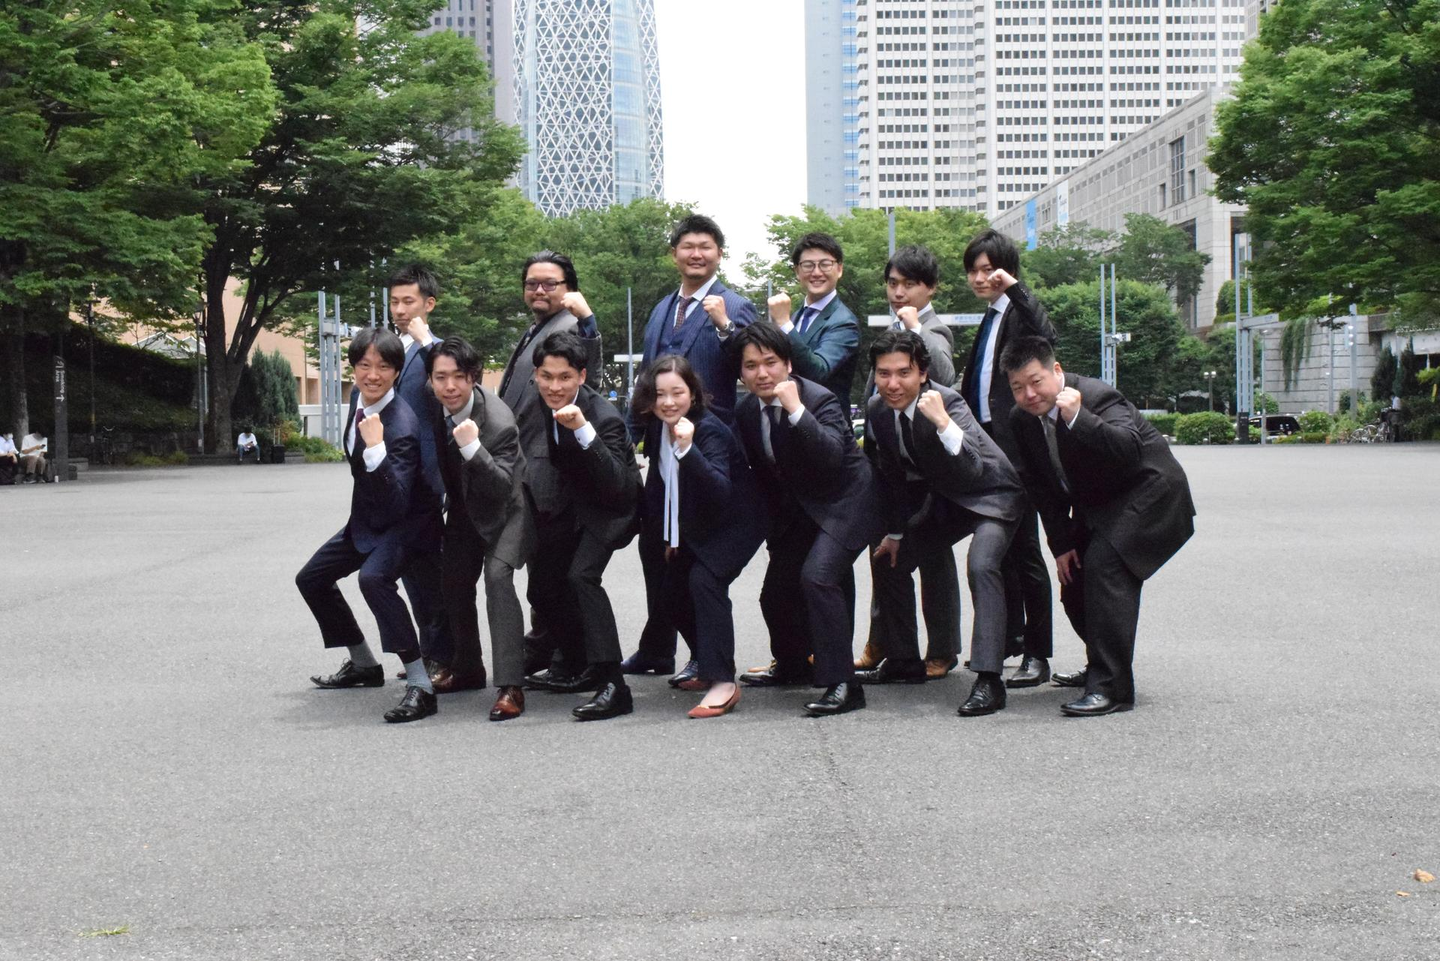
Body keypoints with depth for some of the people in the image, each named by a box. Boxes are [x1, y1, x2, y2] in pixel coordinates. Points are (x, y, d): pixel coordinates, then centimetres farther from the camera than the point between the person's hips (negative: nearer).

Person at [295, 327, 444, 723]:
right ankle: (363, 664, 34)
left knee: (373, 577, -36)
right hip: (367, 520, 10)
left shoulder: (401, 427, -30)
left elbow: (396, 504, -38)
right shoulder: (359, 397, -5)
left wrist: (376, 449, -47)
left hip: (405, 523, -10)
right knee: (311, 578, 17)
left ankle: (420, 686, -35)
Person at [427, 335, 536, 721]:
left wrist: (472, 447, -48)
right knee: (454, 581, 13)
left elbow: (502, 488, -35)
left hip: (504, 509, -7)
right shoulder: (433, 407, -14)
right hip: (464, 508, 7)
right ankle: (466, 669, 34)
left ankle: (510, 685, -28)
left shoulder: (499, 422, -33)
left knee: (497, 576, -25)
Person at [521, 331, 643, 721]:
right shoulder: (539, 403, -10)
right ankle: (576, 664, 33)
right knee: (541, 589, 9)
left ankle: (612, 684, -28)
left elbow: (616, 487, -39)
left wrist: (583, 430, -48)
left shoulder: (605, 417, -30)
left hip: (607, 507, -7)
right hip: (566, 505, 7)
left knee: (581, 575, -28)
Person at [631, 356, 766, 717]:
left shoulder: (710, 431, -28)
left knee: (705, 579, -28)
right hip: (690, 525, 9)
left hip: (733, 522, -9)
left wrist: (688, 450, -53)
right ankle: (704, 660, 36)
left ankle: (723, 682, -28)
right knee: (670, 591, 13)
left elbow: (721, 492, -42)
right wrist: (666, 535, 12)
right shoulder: (656, 427, -6)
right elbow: (660, 483, 10)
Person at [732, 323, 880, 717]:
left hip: (843, 504, -8)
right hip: (796, 509, 8)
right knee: (776, 592, 13)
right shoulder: (746, 411, -2)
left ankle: (842, 684, -23)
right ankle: (792, 666, 43)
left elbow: (832, 457, -37)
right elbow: (760, 470, 13)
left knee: (818, 575, -28)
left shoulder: (819, 399, -22)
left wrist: (796, 409, -40)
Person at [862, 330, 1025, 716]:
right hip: (944, 499, 8)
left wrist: (942, 422, -54)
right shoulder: (877, 411, -10)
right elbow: (891, 476, 6)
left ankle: (988, 678, -30)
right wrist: (895, 531, 11)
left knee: (981, 565, -30)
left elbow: (973, 472, -43)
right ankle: (903, 661, 27)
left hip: (990, 495, -8)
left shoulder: (948, 402, -29)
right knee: (889, 559, 12)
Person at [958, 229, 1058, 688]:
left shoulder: (1021, 311, -6)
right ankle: (1009, 638, 26)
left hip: (1015, 445, -9)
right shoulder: (990, 318, 19)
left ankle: (1037, 654, -3)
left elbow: (1046, 337, -30)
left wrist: (1015, 288, -28)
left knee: (1023, 547, -7)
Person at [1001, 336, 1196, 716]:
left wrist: (1078, 419, -50)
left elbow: (1130, 451, -42)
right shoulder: (1022, 419, -4)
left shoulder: (1096, 397, -26)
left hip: (1148, 493, -9)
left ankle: (1112, 687, -26)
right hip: (1095, 505, 9)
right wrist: (1061, 543, 1)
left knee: (1103, 564, -27)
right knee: (1073, 579, 10)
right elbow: (1041, 486, 5)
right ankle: (1102, 666, 35)